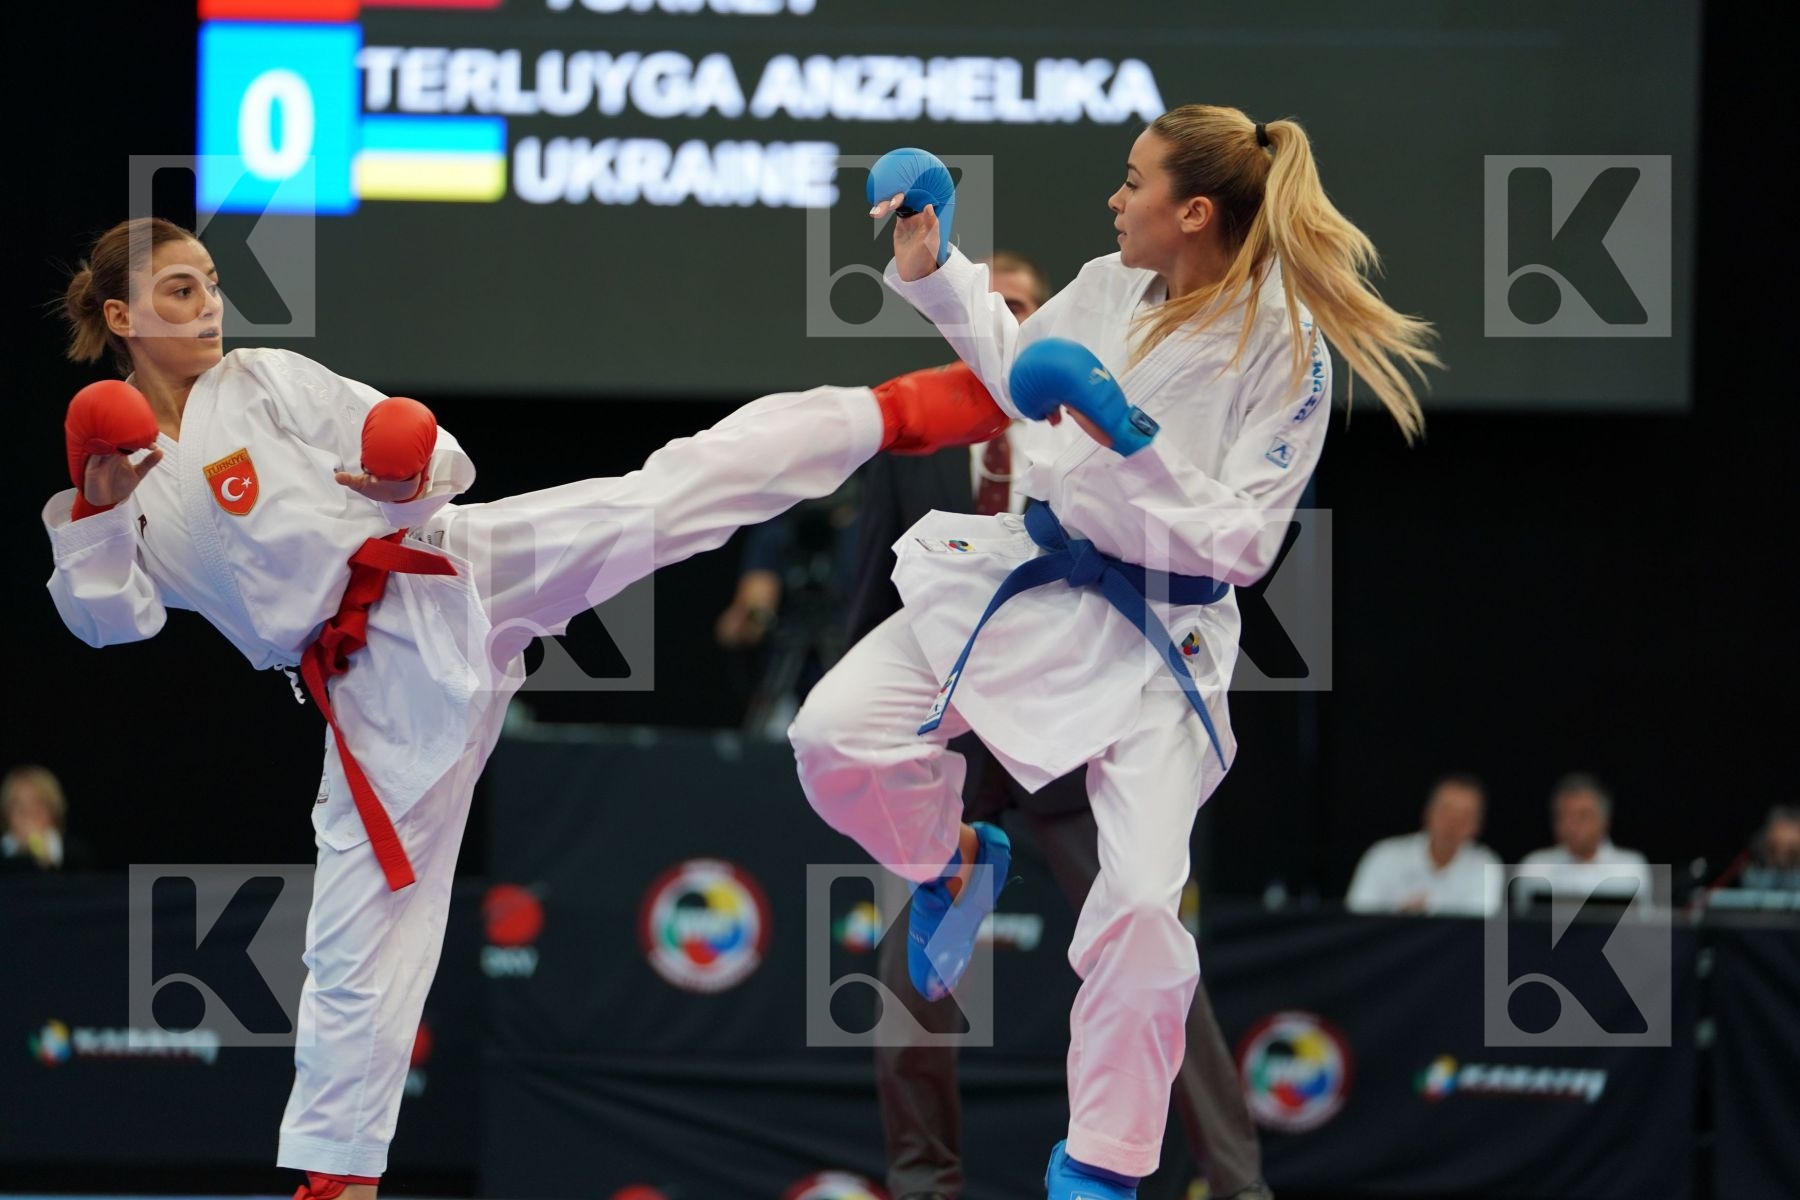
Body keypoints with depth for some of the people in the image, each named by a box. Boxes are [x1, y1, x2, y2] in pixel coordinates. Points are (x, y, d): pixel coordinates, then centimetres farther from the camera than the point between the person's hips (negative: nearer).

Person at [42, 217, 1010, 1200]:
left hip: (448, 575, -1)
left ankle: (901, 411, -10)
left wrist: (413, 480, -21)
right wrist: (96, 513, -16)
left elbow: (418, 446, 2)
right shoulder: (112, 474, 9)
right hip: (376, 684, 1)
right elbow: (111, 618, -1)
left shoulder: (264, 382, 5)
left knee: (672, 493, -15)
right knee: (359, 937, 2)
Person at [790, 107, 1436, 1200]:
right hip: (1022, 577, 5)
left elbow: (1242, 546, -18)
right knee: (835, 738, -10)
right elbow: (1020, 370, 21)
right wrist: (935, 267, 14)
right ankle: (955, 860, 23)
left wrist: (1135, 447, -27)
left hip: (1153, 639, -5)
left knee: (1141, 904, -16)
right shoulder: (1107, 287, -2)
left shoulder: (1283, 353, -18)